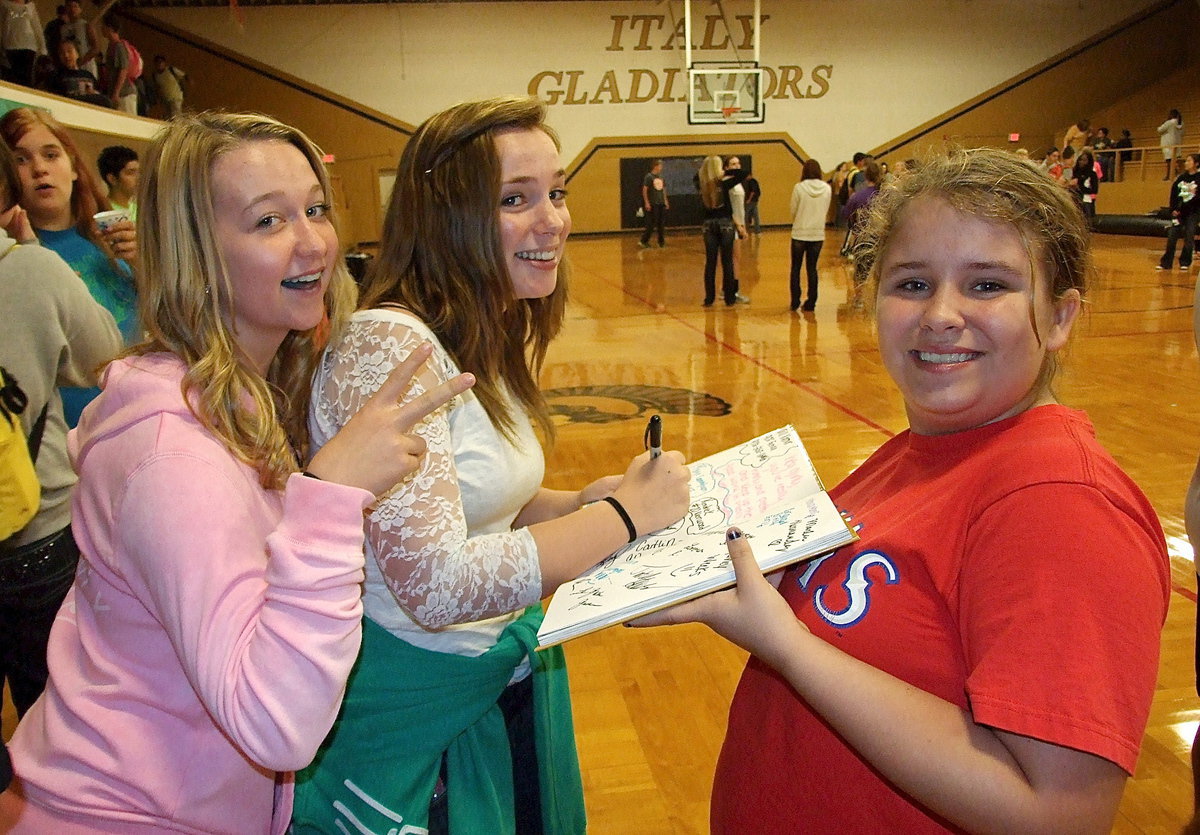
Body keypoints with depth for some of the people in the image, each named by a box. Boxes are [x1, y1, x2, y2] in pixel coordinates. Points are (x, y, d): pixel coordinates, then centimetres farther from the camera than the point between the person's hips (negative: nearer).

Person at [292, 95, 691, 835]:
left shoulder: (490, 343, 2)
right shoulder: (390, 345, -25)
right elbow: (436, 585, -29)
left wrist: (579, 502, -7)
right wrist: (622, 514, -23)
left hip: (512, 678, 8)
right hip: (418, 710, -8)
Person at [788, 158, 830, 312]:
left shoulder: (799, 188, -11)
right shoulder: (827, 189, -3)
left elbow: (793, 211, -3)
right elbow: (825, 211, 6)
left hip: (800, 233, -2)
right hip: (818, 234, 2)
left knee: (796, 268, 9)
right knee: (812, 268, 10)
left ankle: (795, 301, 9)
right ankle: (811, 302, 9)